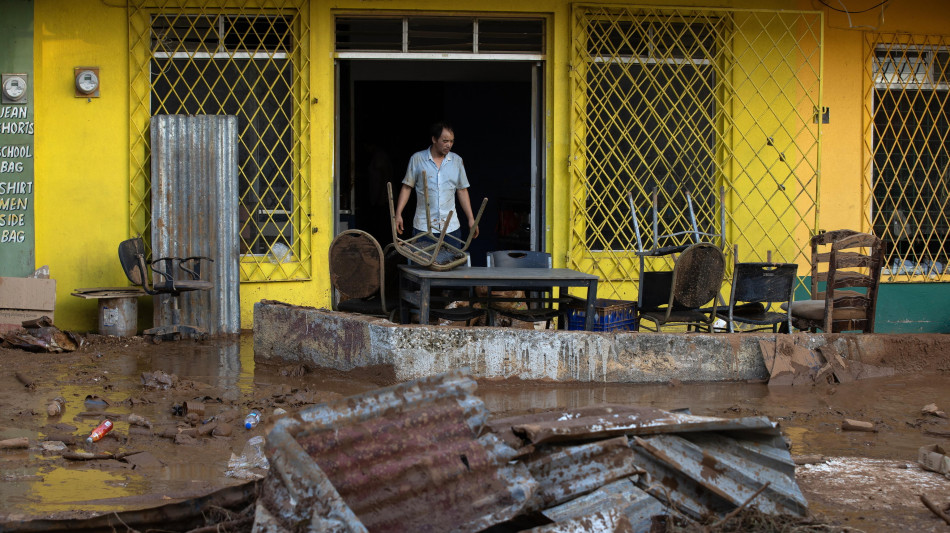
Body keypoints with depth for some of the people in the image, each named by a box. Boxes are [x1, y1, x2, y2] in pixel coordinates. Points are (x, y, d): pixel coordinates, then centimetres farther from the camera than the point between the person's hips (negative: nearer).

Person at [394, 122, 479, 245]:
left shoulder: (457, 160, 8)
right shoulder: (417, 159, 1)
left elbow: (462, 190, 13)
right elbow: (407, 187, 4)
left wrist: (471, 219, 10)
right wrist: (398, 214, -4)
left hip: (451, 226, 2)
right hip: (423, 227, -2)